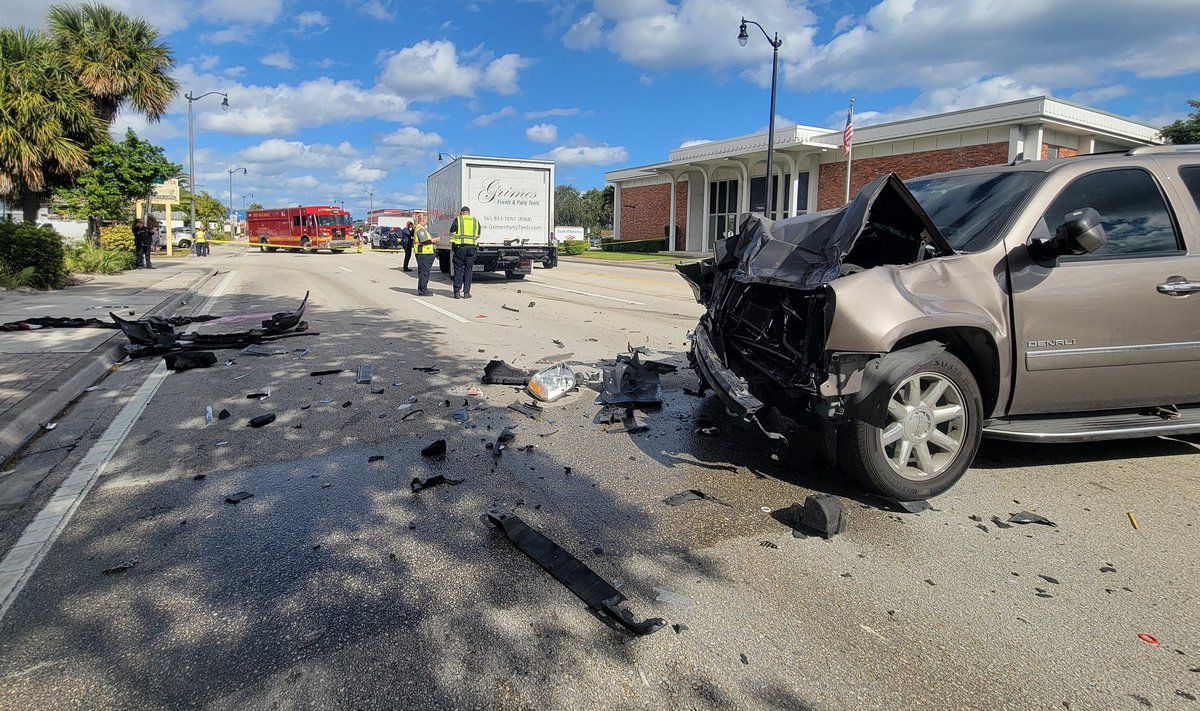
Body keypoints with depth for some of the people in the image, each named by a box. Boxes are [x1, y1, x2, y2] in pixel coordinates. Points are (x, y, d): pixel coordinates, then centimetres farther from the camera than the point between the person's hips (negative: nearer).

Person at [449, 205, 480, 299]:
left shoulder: (458, 219, 2)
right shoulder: (475, 221, 11)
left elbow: (452, 233, 2)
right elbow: (478, 236, 16)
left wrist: (451, 246, 12)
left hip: (460, 247, -2)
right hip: (471, 247, 2)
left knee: (458, 270, 4)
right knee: (468, 270, 6)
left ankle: (456, 292, 4)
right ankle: (466, 292, 4)